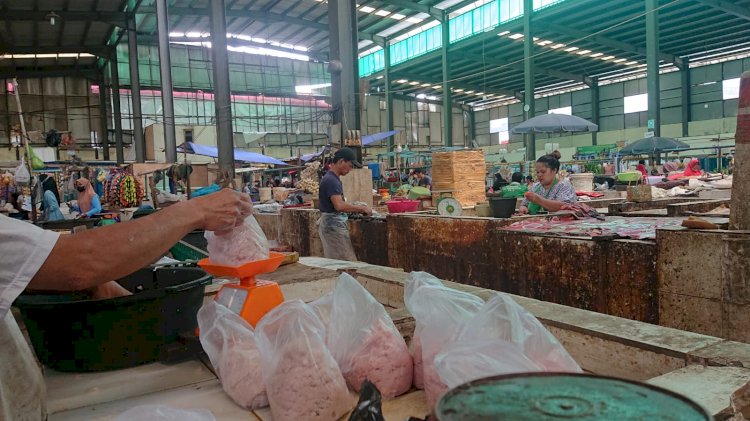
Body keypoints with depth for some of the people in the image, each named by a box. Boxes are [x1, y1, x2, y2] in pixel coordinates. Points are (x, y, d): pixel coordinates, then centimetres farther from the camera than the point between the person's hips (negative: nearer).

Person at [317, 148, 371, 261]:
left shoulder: (333, 178, 14)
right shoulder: (331, 180, -18)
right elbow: (339, 205, -28)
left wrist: (357, 209, 10)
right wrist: (360, 208, -20)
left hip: (332, 223, 10)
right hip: (333, 225, -10)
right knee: (347, 262, -9)